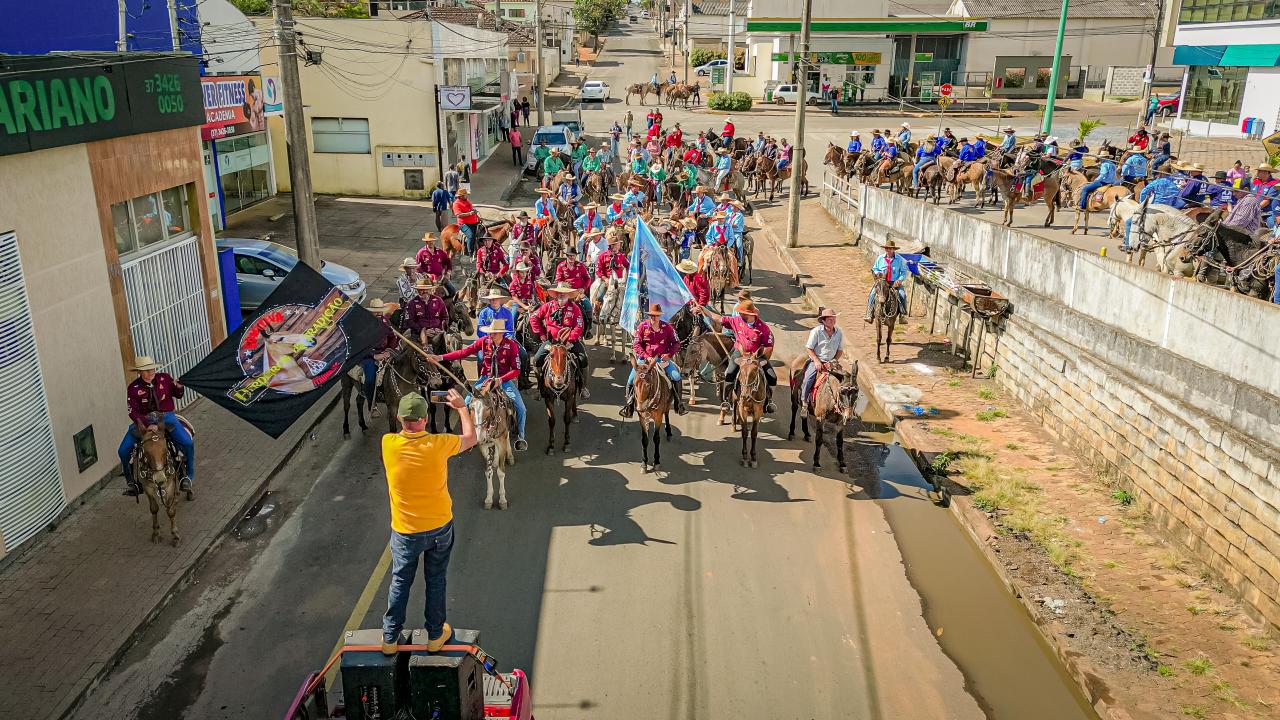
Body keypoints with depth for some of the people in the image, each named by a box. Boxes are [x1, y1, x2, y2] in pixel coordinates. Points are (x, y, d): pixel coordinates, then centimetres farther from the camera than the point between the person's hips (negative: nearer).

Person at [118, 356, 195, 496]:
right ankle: (132, 482, 11)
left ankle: (187, 476, -3)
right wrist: (146, 425, -27)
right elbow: (133, 412, -11)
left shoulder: (165, 378, -1)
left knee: (188, 443, -23)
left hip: (166, 417, 0)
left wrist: (179, 388, -12)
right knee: (123, 451, -12)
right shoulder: (133, 388, -6)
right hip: (144, 420, 1)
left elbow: (178, 395, 12)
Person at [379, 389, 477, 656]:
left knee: (400, 582, 19)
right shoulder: (438, 444, -21)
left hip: (405, 532, 0)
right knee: (435, 581, 18)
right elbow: (470, 438, 0)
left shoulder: (388, 444, -19)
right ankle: (435, 634, 31)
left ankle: (390, 638, 29)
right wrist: (462, 408, 11)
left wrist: (406, 414, 17)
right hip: (440, 527, 0)